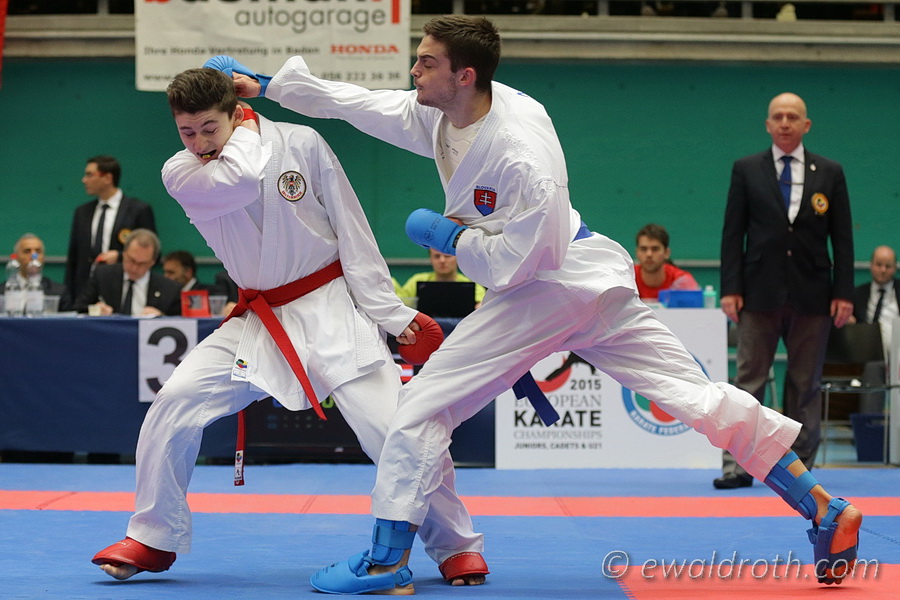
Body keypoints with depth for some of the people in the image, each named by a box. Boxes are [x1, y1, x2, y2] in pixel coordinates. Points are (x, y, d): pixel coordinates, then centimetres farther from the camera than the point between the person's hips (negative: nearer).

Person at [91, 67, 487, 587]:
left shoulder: (300, 144, -11)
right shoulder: (180, 175, -5)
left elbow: (354, 235, -7)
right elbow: (241, 179, -28)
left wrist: (392, 316, -9)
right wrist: (245, 131, -10)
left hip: (330, 309, -3)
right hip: (258, 322, 3)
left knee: (391, 429, -14)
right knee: (173, 406, -10)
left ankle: (457, 545, 6)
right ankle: (153, 540, 8)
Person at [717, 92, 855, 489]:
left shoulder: (829, 173, 6)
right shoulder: (746, 170, 4)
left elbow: (842, 237, 5)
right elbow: (733, 233, 2)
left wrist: (844, 292, -2)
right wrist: (731, 288, -6)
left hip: (811, 293, 1)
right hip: (761, 292, -1)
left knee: (806, 384, 5)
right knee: (749, 382, -2)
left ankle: (800, 465, 12)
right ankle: (738, 465, -1)